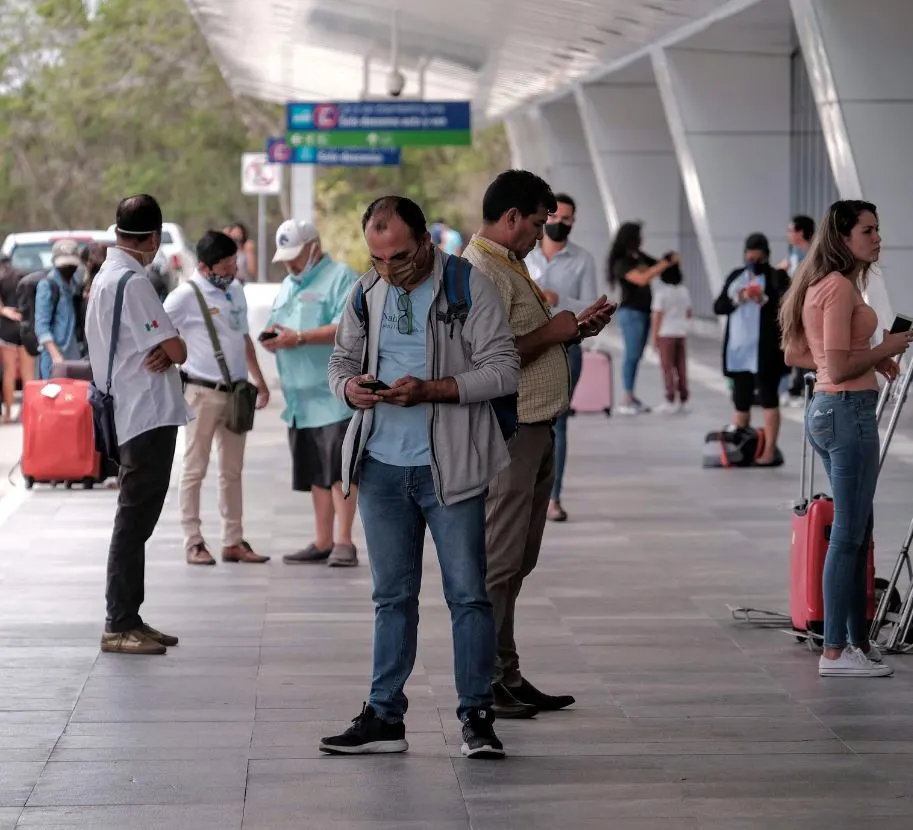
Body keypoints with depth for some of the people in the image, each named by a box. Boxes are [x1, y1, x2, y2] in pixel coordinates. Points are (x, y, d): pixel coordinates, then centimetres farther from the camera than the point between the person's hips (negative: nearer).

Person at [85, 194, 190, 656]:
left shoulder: (105, 277, 15)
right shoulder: (133, 282, -16)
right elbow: (178, 350, -16)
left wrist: (163, 353, -8)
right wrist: (171, 353, 6)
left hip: (133, 414, 10)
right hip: (150, 414, -10)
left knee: (136, 521, 14)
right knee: (134, 522, -7)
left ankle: (128, 619, 19)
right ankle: (119, 626, -5)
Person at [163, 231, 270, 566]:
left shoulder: (235, 291, 12)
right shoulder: (187, 296, -10)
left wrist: (259, 380, 23)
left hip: (236, 392, 7)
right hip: (203, 392, -7)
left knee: (232, 471, 10)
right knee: (195, 469, 0)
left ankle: (234, 541, 16)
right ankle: (193, 542, 4)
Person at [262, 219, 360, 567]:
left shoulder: (340, 277, -3)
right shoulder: (288, 287, 23)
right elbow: (276, 328, 26)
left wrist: (299, 337, -19)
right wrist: (273, 338, 1)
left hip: (335, 394, -8)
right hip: (301, 397, 8)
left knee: (339, 470, -10)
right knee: (316, 473, 9)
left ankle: (343, 541, -9)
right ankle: (323, 542, 12)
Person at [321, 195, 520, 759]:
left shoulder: (468, 285, -7)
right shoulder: (366, 293, 9)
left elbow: (503, 369, -10)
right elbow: (342, 360, 19)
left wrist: (430, 390, -21)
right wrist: (350, 386, -6)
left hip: (449, 466, -5)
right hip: (381, 465, 5)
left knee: (468, 594, -1)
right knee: (393, 596, 11)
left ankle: (478, 715, 7)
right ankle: (385, 717, 17)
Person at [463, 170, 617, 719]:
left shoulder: (511, 264, 19)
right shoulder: (482, 272, -15)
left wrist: (577, 327, 12)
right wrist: (553, 331, -14)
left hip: (537, 429, 11)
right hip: (510, 431, -11)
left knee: (517, 561, 13)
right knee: (498, 561, -7)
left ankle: (506, 676, 19)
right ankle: (486, 681, -2)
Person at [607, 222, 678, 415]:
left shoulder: (640, 257, 9)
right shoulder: (622, 263, -13)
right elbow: (641, 279, -25)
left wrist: (669, 261, -5)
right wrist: (665, 264, -23)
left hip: (644, 311, 8)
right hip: (631, 312, -8)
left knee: (637, 355, 8)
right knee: (632, 355, -8)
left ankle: (632, 397, 12)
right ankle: (627, 400, -7)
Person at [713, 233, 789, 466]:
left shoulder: (777, 278, -2)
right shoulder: (735, 277, 13)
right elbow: (718, 307, 7)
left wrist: (766, 301, -28)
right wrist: (735, 299, -11)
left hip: (765, 351, -5)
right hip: (738, 350, 6)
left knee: (768, 399, -3)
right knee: (740, 401, 12)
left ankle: (770, 451, -3)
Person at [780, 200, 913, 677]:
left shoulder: (821, 285, 15)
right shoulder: (840, 287, -16)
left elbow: (795, 355, 20)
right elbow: (838, 369, -21)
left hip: (827, 410, 11)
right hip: (848, 410, -11)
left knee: (857, 530, 17)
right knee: (849, 533, -5)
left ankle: (858, 641, 25)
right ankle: (835, 652, -1)